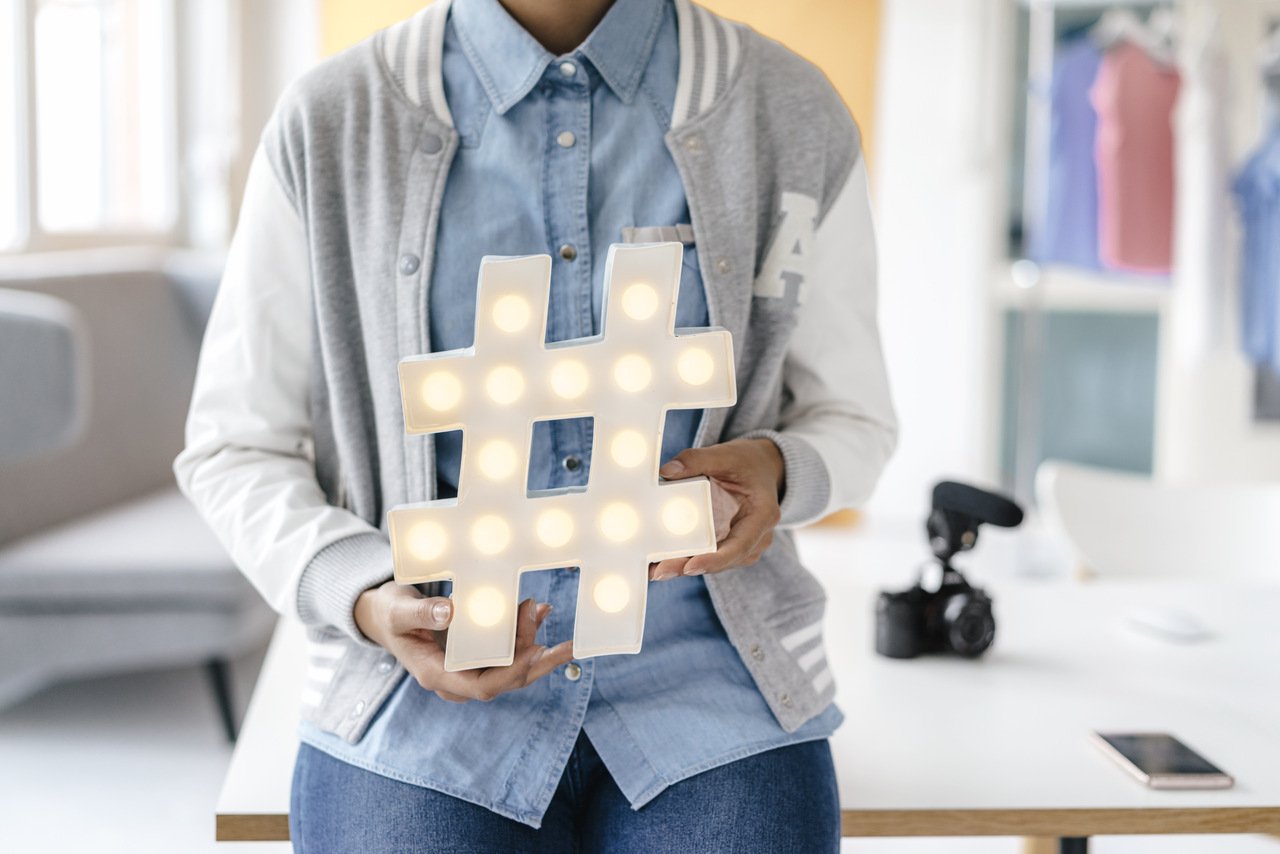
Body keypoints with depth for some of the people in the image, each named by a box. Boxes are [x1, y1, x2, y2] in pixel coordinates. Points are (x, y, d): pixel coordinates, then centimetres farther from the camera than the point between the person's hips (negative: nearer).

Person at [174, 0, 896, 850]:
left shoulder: (795, 113, 2)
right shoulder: (328, 124, -1)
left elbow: (850, 418, 12)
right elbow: (233, 448, 5)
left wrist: (777, 470, -11)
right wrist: (368, 599, -14)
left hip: (711, 691, 2)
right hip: (424, 696, -1)